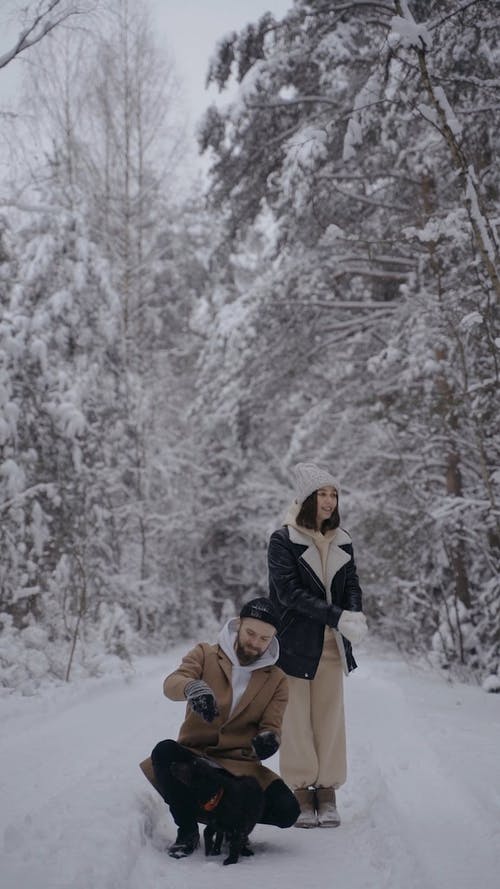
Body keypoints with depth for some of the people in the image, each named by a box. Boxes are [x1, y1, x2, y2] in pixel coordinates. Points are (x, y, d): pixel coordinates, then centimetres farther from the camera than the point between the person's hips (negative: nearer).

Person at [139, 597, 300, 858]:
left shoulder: (276, 680, 7)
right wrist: (192, 687, -42)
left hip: (240, 766, 1)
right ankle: (187, 830, -11)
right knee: (164, 751, -34)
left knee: (286, 810, -24)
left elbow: (271, 726, 2)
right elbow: (171, 683, -17)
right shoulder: (206, 655, 1)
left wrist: (268, 739, -25)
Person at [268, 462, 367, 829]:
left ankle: (327, 792, 15)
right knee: (296, 720, 2)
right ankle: (301, 792, 12)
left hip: (331, 646, 4)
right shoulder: (283, 540, -7)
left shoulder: (342, 542, 9)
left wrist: (356, 615, -17)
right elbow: (289, 592, -15)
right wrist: (338, 617, -22)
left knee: (330, 717, 5)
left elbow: (352, 584, 6)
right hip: (295, 643, -4)